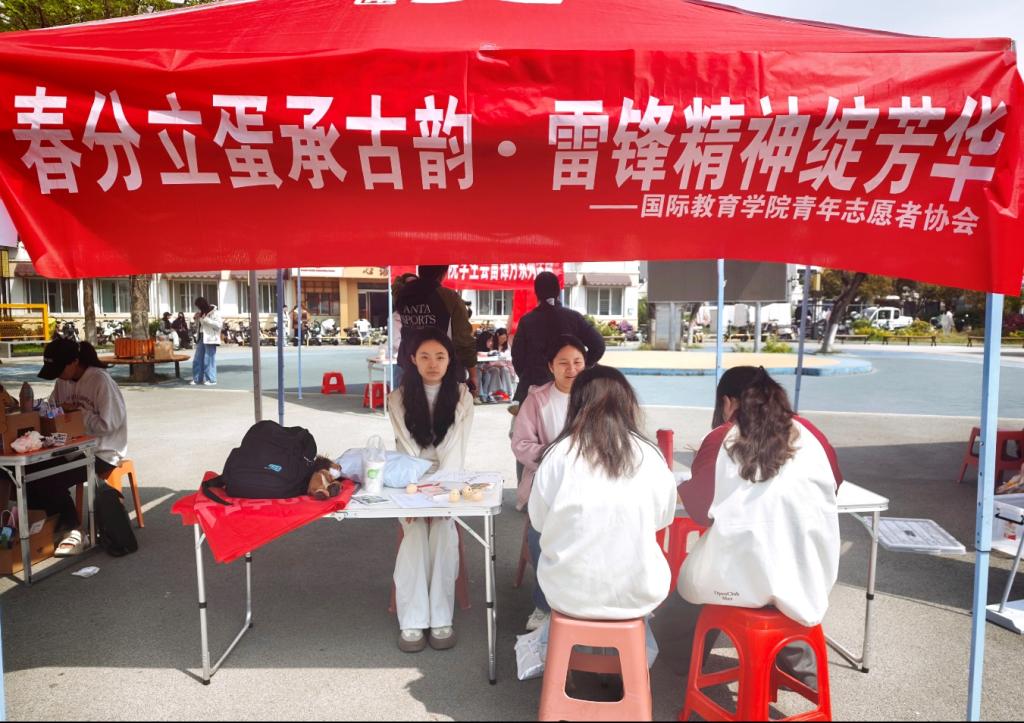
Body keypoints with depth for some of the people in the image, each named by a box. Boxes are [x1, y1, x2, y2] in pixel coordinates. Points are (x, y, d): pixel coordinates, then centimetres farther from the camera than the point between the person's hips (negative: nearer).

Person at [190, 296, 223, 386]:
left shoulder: (214, 313, -8)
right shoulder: (202, 313, 17)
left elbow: (219, 325, -19)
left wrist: (206, 319, -20)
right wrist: (197, 319, 7)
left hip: (210, 339, -8)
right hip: (201, 338, 8)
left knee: (209, 360, -7)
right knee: (198, 359, 9)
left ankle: (212, 380, -1)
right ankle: (197, 379, 17)